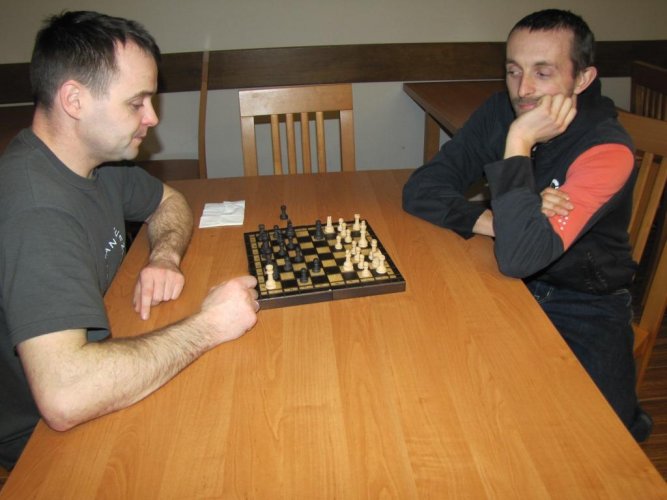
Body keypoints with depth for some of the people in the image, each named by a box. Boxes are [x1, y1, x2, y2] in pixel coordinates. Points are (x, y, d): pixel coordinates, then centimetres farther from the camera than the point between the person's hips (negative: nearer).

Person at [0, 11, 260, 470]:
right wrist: (207, 327, -32)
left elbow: (169, 201, 14)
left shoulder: (93, 157, -4)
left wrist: (166, 255, -9)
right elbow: (64, 397, -43)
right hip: (44, 438, -7)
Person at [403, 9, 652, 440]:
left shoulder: (608, 152, -23)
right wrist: (489, 221, -24)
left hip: (584, 307, -3)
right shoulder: (501, 112, -6)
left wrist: (519, 143, -32)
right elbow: (421, 189, -9)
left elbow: (519, 257, -35)